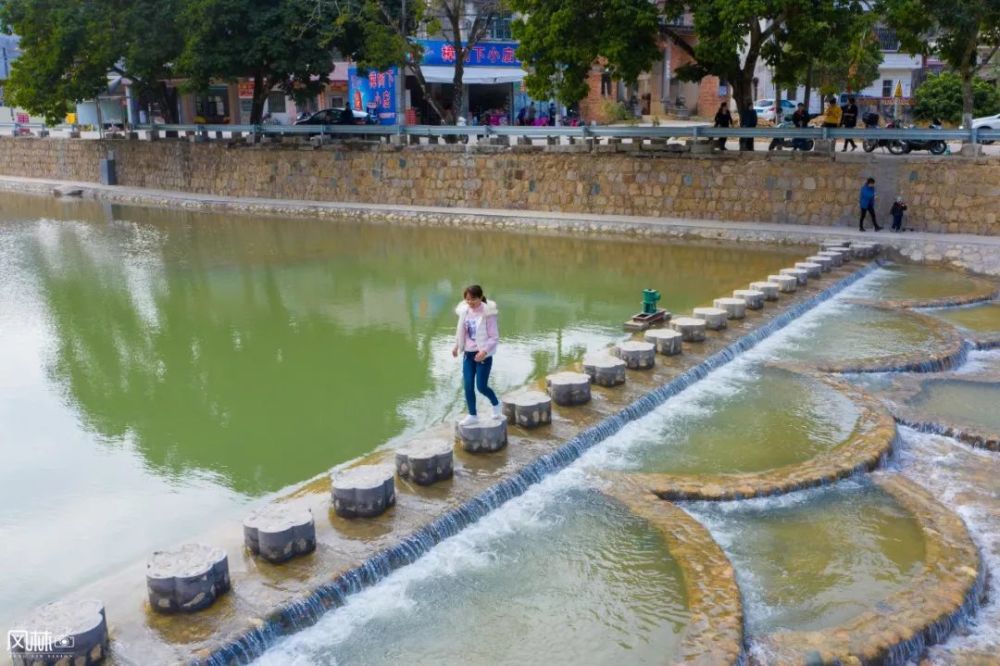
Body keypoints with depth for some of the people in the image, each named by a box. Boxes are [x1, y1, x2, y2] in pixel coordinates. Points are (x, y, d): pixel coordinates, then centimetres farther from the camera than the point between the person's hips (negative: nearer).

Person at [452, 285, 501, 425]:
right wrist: (456, 346, 14)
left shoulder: (487, 313, -16)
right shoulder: (465, 312, 1)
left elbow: (494, 337, -15)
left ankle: (496, 404, 27)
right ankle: (472, 415, 15)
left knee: (481, 386, -3)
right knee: (468, 386, 2)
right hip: (468, 354, 5)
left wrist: (484, 351, -25)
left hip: (483, 355, -5)